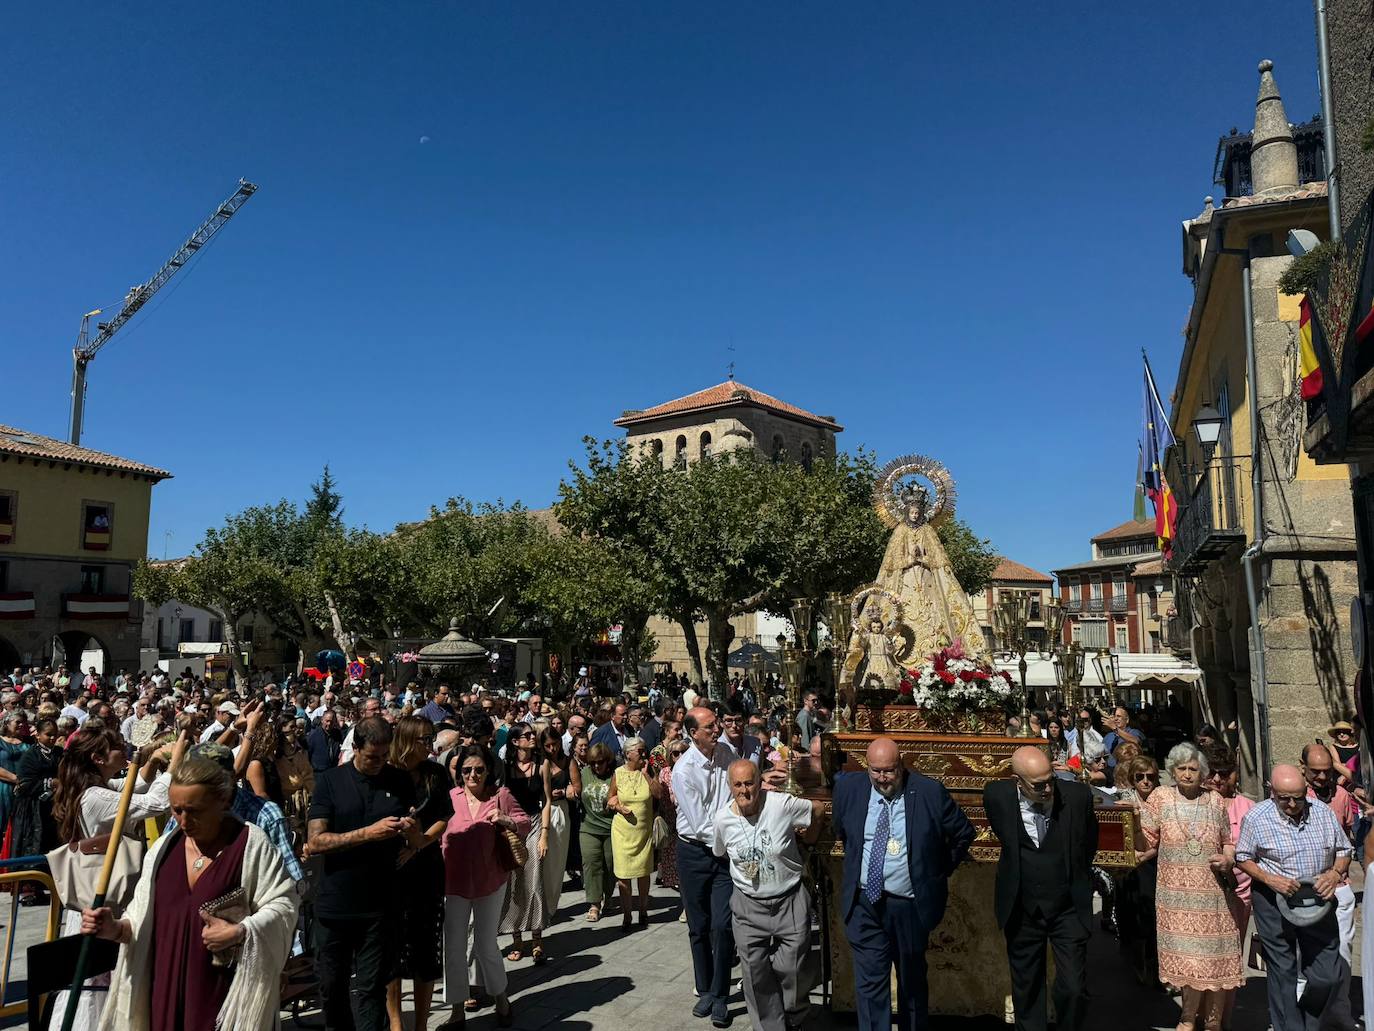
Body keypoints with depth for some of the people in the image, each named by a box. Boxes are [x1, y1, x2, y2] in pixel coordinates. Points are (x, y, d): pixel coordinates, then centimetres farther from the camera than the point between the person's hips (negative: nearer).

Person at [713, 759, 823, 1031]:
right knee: (755, 975, 6)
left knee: (790, 970, 5)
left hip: (790, 901, -2)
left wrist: (808, 839, 9)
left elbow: (819, 808, -2)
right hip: (748, 906, 2)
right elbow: (720, 853, 14)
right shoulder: (723, 818, -8)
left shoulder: (782, 804, -19)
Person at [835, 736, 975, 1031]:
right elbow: (841, 833, 15)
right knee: (870, 983, 1)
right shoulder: (849, 788, -5)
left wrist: (940, 871, 5)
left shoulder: (930, 792, -12)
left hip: (911, 906, -1)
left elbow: (964, 833, 2)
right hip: (864, 905, 1)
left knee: (912, 981, 18)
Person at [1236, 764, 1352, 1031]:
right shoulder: (1256, 818, -11)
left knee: (1328, 975, 5)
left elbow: (1343, 849, 11)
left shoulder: (1323, 812, -2)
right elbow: (1243, 858, -2)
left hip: (1317, 900, 3)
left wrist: (1335, 873, -8)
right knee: (1282, 973, 6)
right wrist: (1270, 879, -17)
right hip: (1274, 902, -3)